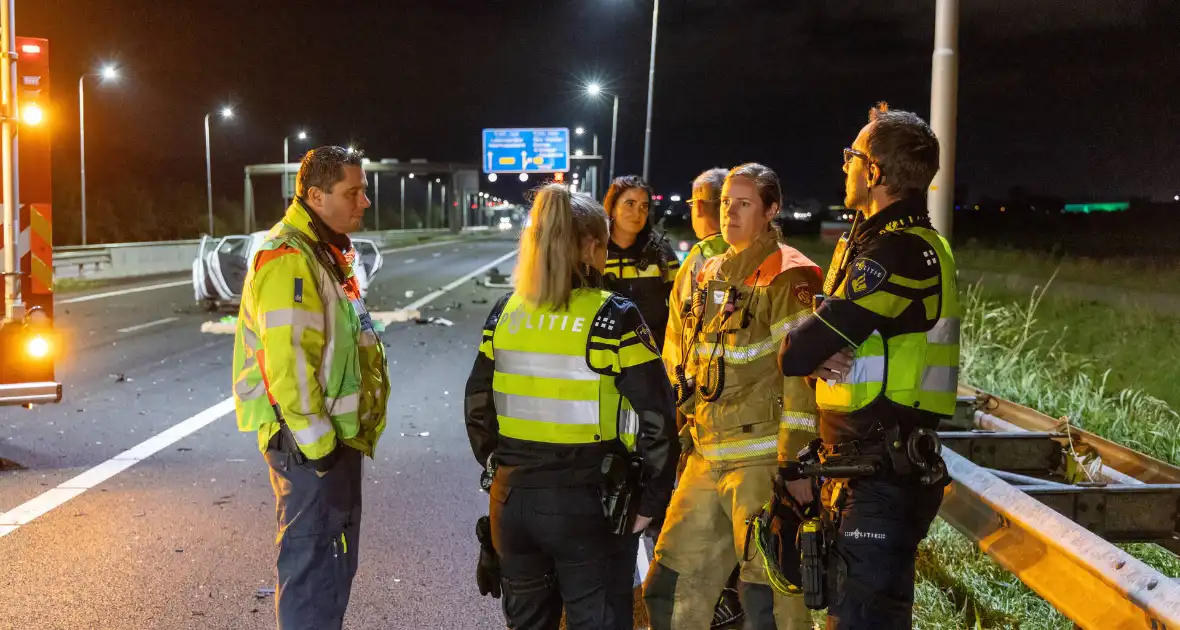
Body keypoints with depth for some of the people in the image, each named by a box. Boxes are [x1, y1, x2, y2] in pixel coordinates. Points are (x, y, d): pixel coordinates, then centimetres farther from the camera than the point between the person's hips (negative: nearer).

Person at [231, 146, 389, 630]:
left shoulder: (327, 252, 14)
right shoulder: (288, 258, -19)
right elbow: (287, 362, -27)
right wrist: (317, 443, -22)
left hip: (335, 439, 10)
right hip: (310, 445, -10)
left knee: (335, 562, 20)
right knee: (313, 567, 0)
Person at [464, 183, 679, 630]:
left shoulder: (505, 313, 2)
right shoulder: (613, 317, -12)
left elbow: (477, 404, 6)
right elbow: (656, 416, -15)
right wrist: (651, 499, -5)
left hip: (512, 496, 5)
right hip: (588, 501, -5)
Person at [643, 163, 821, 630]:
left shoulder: (787, 278, -9)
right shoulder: (711, 275, 15)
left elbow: (802, 372, -15)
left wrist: (793, 463, -19)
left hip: (762, 458, -7)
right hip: (705, 459, 8)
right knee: (670, 590, 12)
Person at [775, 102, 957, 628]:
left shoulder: (899, 253, -20)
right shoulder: (881, 242, 14)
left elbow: (796, 353, -23)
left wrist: (810, 351, -1)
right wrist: (823, 354, -12)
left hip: (883, 479, -10)